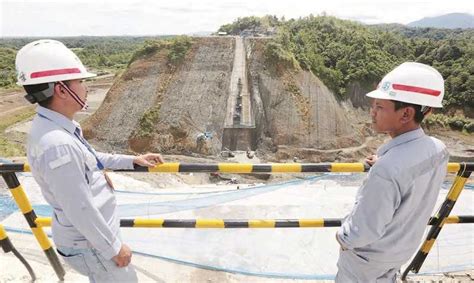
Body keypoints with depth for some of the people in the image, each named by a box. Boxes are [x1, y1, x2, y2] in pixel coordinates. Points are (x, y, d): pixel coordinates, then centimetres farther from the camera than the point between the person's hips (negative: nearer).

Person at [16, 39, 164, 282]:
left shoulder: (52, 127, -3)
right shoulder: (57, 144, -34)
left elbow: (91, 160, 12)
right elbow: (81, 212, -29)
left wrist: (132, 160, 11)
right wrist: (115, 248, -17)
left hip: (94, 232, 9)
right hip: (88, 244, -9)